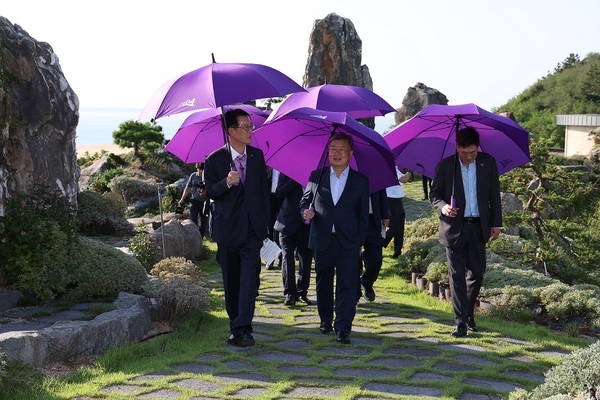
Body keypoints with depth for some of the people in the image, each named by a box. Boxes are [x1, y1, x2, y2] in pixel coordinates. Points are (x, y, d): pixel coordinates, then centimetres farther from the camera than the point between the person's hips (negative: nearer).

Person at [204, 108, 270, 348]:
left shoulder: (257, 156, 6)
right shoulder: (215, 160, -3)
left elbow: (264, 189, 12)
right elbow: (210, 192, -3)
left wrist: (265, 221, 10)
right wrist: (226, 183, -24)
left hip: (252, 228, 1)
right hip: (227, 227, -1)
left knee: (249, 277, -13)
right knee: (230, 281, 8)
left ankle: (242, 328, -15)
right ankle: (236, 324, 22)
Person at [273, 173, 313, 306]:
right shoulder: (286, 171, 4)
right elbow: (279, 194, -9)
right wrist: (295, 179, -16)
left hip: (308, 224, 2)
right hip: (289, 222, -1)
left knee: (306, 259, 6)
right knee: (287, 257, -5)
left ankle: (302, 292, 16)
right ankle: (290, 293, -1)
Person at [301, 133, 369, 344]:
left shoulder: (361, 181, 3)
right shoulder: (316, 176, 5)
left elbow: (363, 214, 5)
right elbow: (305, 199, 13)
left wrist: (359, 239, -1)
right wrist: (306, 211, -9)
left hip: (348, 242, -2)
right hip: (322, 240, 2)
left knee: (347, 285, -4)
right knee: (323, 283, 13)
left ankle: (343, 328, 0)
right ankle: (325, 320, 30)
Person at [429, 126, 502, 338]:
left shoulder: (488, 163, 2)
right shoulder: (445, 165, -4)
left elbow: (494, 195, 7)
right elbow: (435, 193, 2)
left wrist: (496, 223, 6)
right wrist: (443, 207, -19)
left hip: (478, 227, 3)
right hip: (454, 227, -2)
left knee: (476, 273, 10)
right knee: (457, 275, -3)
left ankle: (468, 314, 29)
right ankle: (460, 322, -1)